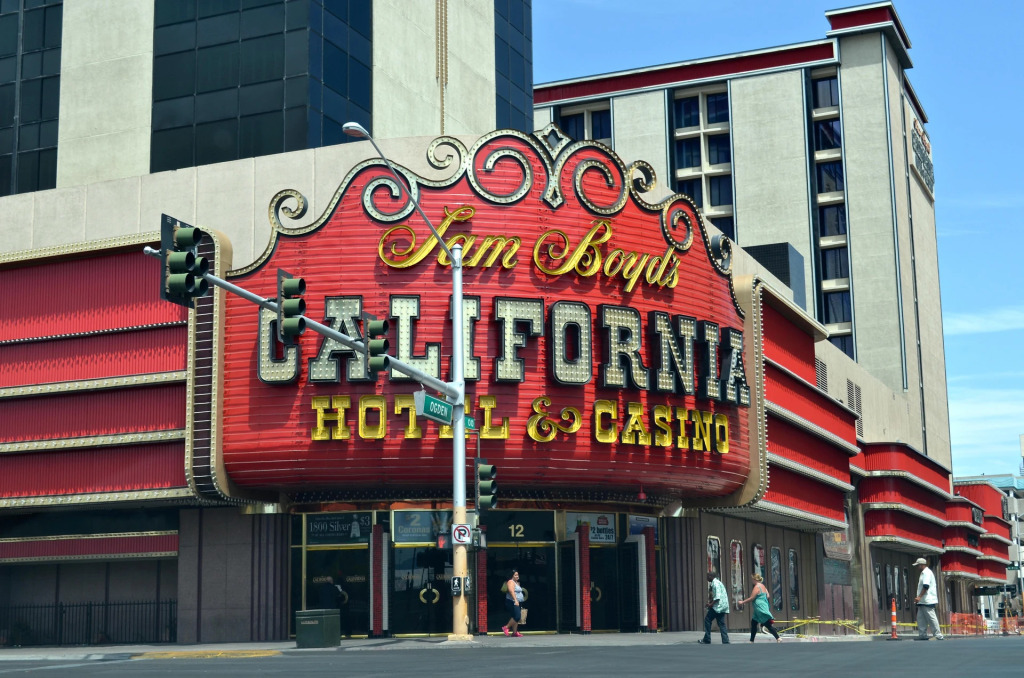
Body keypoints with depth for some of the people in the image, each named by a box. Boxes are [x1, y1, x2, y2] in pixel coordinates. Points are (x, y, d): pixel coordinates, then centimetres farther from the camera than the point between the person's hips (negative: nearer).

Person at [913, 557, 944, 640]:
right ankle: (922, 635, 10)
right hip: (923, 601, 10)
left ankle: (939, 635, -6)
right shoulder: (923, 573, 20)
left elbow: (926, 586, -22)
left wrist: (919, 597, -26)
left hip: (928, 601, -10)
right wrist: (919, 598, 17)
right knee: (920, 618, 8)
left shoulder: (926, 573, -12)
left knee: (931, 618, -8)